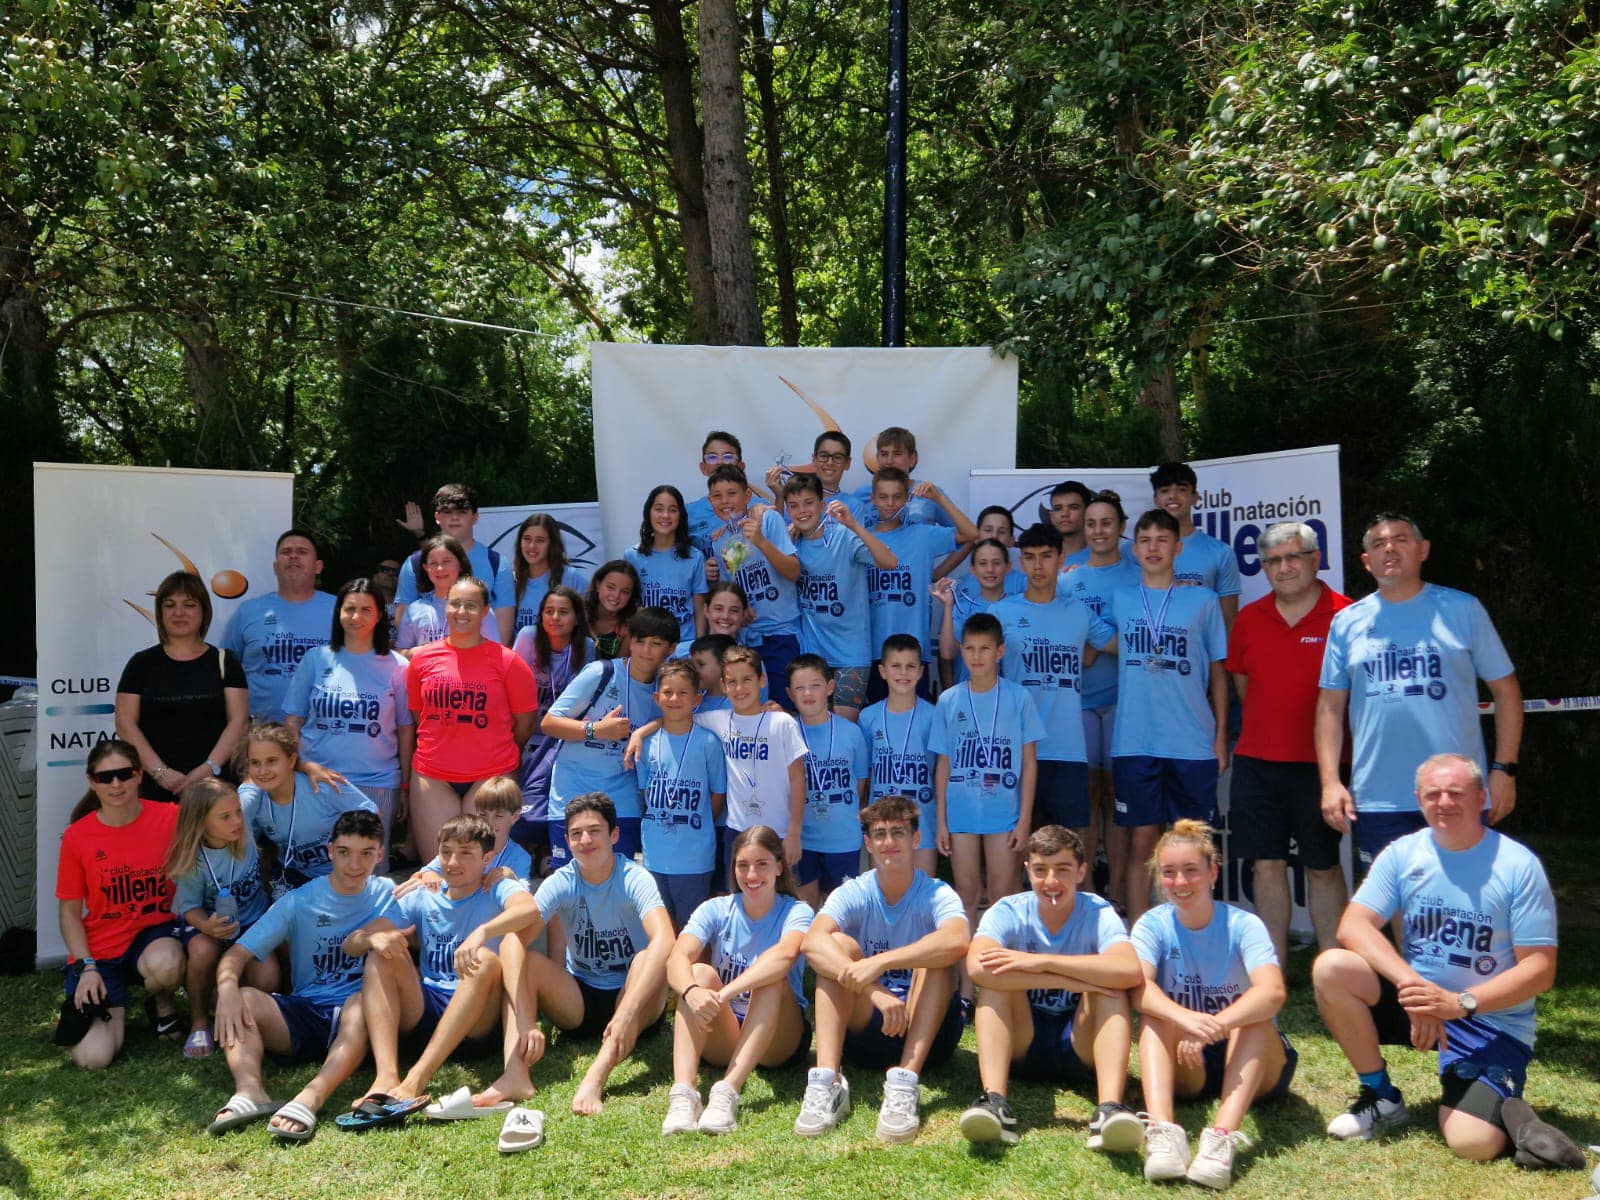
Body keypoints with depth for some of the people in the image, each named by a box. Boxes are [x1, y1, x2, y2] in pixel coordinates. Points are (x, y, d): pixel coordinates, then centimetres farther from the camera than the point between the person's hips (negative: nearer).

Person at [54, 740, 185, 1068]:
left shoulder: (170, 818, -8)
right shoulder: (76, 836, -4)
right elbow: (70, 912, 2)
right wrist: (85, 968, -10)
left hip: (155, 934, -1)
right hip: (99, 951, 1)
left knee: (164, 965, -39)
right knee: (93, 1059, -16)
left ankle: (162, 1003, 0)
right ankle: (116, 1008, 20)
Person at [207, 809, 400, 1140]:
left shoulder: (387, 894, 5)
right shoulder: (299, 901, 5)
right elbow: (238, 954, -4)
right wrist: (227, 989, -21)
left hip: (357, 1008, -2)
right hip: (303, 1013, 2)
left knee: (363, 1006, -36)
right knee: (242, 999, -24)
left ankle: (310, 1099, -55)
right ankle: (249, 1091, -46)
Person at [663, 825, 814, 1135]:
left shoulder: (796, 912, -7)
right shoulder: (715, 910, 0)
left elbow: (785, 954, -31)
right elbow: (677, 959, -19)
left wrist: (724, 993, -44)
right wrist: (691, 990, -42)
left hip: (779, 1038, -2)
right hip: (721, 1039, 2)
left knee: (772, 978, -29)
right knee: (700, 972, -25)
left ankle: (728, 1090, -43)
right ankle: (683, 1091, -42)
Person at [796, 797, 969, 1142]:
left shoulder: (936, 894, -7)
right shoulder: (853, 894, -3)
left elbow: (957, 941, -32)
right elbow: (812, 941, -25)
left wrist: (879, 963, -40)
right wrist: (874, 990, -39)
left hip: (927, 1032, -1)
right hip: (865, 1028, 1)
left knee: (936, 956, -25)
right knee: (839, 944, -20)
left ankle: (905, 1082, -38)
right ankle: (826, 1081, -34)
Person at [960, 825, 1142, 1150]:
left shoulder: (1099, 914, -10)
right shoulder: (1008, 911, -10)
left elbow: (1131, 972, -33)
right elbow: (977, 967, -33)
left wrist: (1042, 961, -33)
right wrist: (1073, 980, -36)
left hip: (1082, 1044, 0)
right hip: (1019, 1043, 0)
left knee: (1110, 986, -26)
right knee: (996, 978, -25)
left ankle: (1109, 1108, -42)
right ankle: (994, 1103, -39)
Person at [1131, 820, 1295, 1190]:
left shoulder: (1242, 924, -13)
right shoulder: (1153, 925, -8)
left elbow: (1272, 992, -32)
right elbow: (1138, 987, -28)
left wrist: (1213, 1026, -47)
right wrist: (1186, 1018, -48)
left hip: (1251, 1062, -1)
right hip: (1185, 1065, 1)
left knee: (1255, 1017, -31)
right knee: (1156, 1016, -27)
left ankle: (1224, 1136, -47)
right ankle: (1162, 1130, -46)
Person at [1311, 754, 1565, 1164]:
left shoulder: (1518, 865, -11)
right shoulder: (1402, 854, -3)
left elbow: (1540, 969, -12)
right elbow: (1353, 926, -12)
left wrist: (1460, 1004, -24)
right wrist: (1410, 983, -28)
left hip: (1492, 1020, -3)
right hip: (1414, 1001, 4)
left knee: (1473, 1144, -24)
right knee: (1330, 968, -25)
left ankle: (1502, 1101, 15)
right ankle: (1381, 1098, -4)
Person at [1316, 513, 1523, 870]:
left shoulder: (1462, 610, 4)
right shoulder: (1347, 623, 7)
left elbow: (1505, 688, 5)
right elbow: (1331, 705, 7)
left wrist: (1504, 769, -2)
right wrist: (1330, 781, -2)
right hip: (1377, 800, 1)